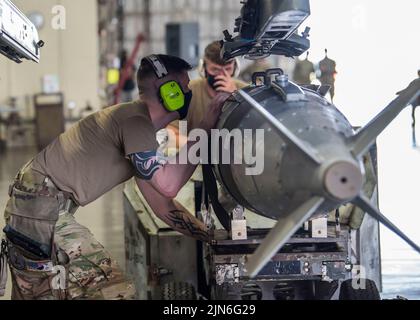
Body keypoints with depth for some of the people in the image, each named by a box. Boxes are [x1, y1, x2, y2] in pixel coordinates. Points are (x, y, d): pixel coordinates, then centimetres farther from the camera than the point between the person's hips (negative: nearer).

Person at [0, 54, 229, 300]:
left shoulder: (138, 123, 16)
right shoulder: (135, 120, -14)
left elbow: (162, 205, 18)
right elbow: (168, 184, -25)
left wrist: (212, 236, 14)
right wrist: (206, 128, -18)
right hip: (42, 206, -11)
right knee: (110, 291, -12)